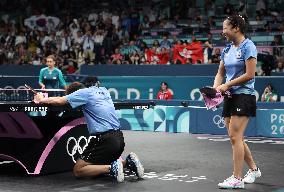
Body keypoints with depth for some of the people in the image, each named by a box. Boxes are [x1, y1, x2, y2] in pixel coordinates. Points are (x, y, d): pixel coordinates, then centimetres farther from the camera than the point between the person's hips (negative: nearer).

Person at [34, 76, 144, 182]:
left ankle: (112, 168, -14)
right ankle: (128, 162, 7)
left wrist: (42, 100, 13)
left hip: (105, 139, -8)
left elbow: (59, 101, -5)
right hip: (119, 138, 8)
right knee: (99, 164, 29)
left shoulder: (85, 92, -5)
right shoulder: (103, 90, 15)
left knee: (78, 170, 1)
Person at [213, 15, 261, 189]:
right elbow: (221, 73, 17)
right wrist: (215, 88, -2)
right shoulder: (227, 50, 12)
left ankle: (237, 179, -7)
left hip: (244, 95, -8)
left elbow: (250, 74, -15)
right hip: (230, 97, 8)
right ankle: (254, 169, 29)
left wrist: (227, 85, -13)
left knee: (235, 137, -12)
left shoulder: (248, 47, -10)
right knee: (236, 137, 11)